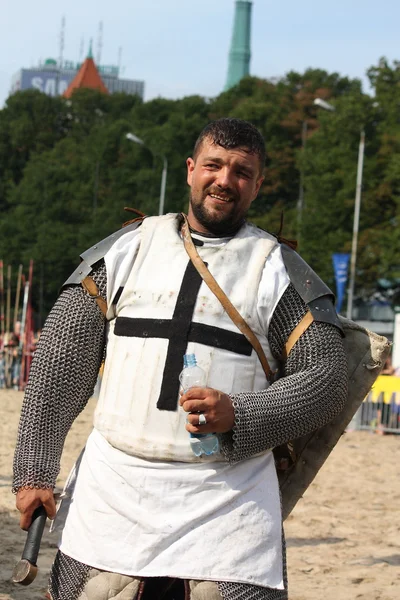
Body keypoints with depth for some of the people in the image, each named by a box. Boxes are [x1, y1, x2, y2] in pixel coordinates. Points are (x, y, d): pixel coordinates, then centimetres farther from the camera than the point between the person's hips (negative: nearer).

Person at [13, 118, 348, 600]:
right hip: (113, 493, 2)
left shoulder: (276, 269, 6)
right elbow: (60, 363, 10)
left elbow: (328, 376, 1)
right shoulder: (128, 248, 11)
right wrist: (34, 470, 4)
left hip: (228, 503, -1)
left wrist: (238, 416, -14)